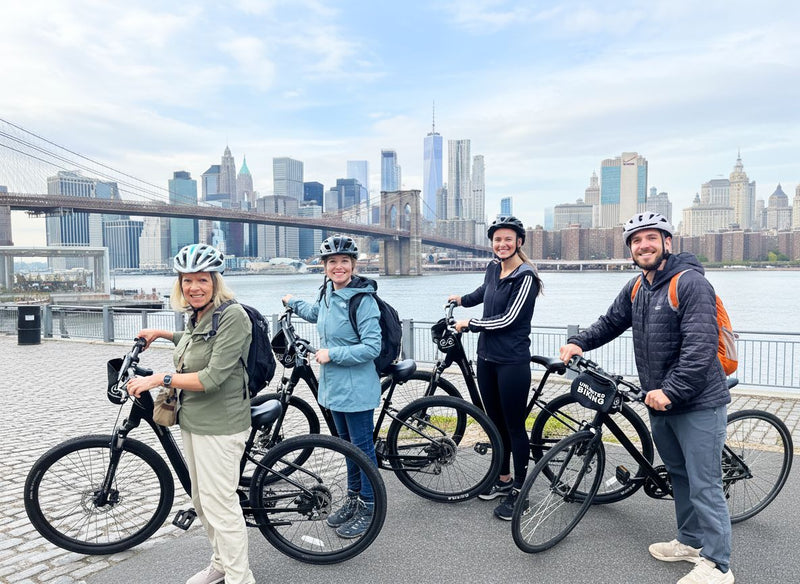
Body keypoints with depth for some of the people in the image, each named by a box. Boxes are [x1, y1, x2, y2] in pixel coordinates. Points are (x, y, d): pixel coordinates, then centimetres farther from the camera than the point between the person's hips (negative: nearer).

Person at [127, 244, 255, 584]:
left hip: (219, 427, -9)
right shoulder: (196, 316, 9)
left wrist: (160, 379, -19)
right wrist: (161, 334, 28)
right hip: (192, 421, 9)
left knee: (219, 505, -2)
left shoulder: (232, 316, -19)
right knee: (201, 501, 20)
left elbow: (212, 377, -25)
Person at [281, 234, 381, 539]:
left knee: (362, 447, 5)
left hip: (356, 388, -8)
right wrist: (293, 303, 46)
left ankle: (367, 507, 20)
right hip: (334, 385, 8)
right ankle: (352, 498, 34)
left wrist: (331, 354, -21)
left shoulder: (363, 299, -19)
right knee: (347, 444, 19)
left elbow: (372, 347, -23)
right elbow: (317, 313, 31)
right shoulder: (328, 293, 6)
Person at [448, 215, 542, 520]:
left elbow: (508, 320, -18)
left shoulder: (525, 277, -13)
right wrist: (462, 300, 43)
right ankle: (504, 479, 31)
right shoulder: (493, 268, 8)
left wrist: (469, 323, -9)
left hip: (512, 361, -7)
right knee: (496, 422, 16)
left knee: (514, 426, 1)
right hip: (486, 357, 7)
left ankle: (519, 490, 14)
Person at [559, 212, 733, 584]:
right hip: (660, 402, 8)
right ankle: (691, 541, 37)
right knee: (679, 475, 20)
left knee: (704, 484, -1)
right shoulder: (636, 288, 8)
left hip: (698, 404, -8)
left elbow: (700, 347, -24)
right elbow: (611, 322, 18)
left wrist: (671, 390, -28)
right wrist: (579, 342, 2)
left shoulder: (691, 283, -17)